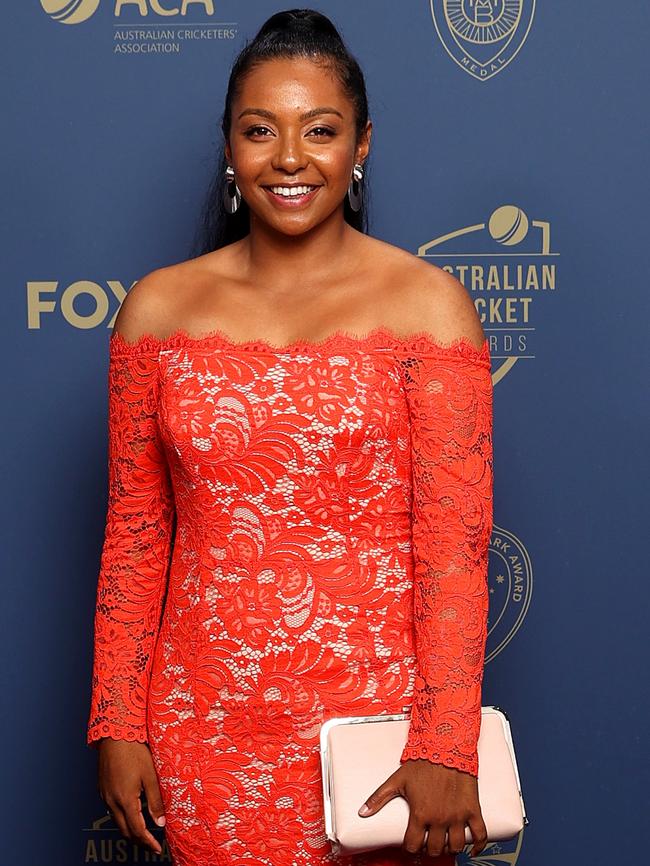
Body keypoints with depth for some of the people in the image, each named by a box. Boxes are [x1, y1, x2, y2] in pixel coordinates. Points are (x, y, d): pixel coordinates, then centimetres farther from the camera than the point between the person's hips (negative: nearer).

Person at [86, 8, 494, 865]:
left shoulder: (427, 304, -6)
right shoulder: (159, 307, 2)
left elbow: (455, 543, -9)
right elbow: (134, 535, 4)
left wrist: (447, 746, -13)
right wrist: (118, 726, 3)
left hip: (372, 712, -2)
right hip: (207, 728, 2)